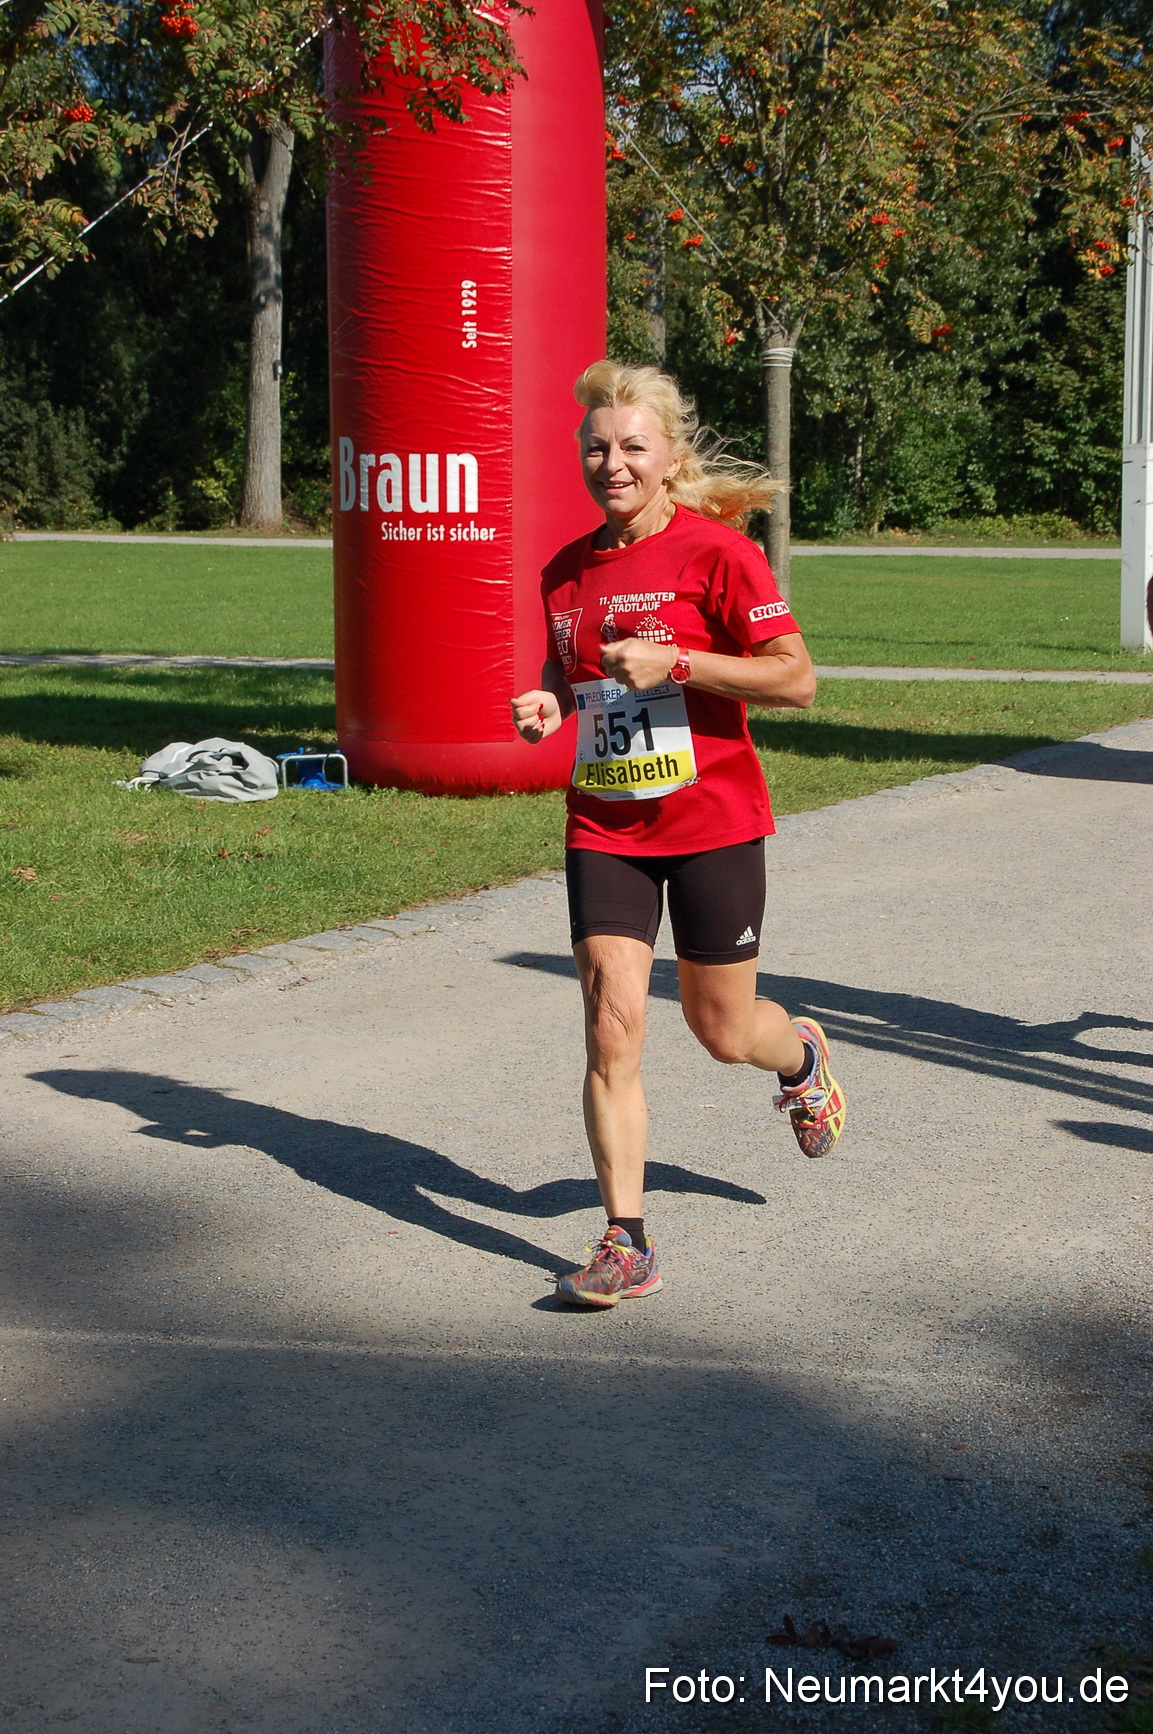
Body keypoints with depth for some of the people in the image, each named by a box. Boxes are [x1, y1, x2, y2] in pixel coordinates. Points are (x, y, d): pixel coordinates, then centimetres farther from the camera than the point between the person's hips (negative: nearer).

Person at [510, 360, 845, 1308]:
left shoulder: (716, 551, -11)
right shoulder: (565, 571, 6)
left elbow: (797, 679, -14)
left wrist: (675, 663, -22)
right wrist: (545, 708, 0)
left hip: (712, 825, -4)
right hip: (605, 828, 4)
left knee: (723, 1030, 9)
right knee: (611, 1024, -8)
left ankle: (802, 1053, 47)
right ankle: (627, 1243, -1)